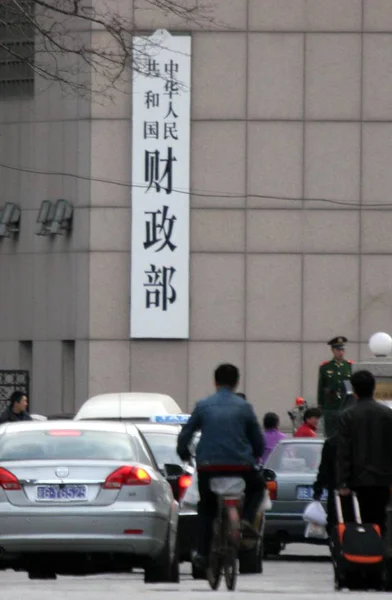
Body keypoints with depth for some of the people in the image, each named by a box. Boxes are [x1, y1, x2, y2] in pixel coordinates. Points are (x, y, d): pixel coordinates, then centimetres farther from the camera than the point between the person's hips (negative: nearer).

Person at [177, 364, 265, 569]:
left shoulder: (203, 406, 4)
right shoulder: (244, 407, 4)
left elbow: (185, 435, 6)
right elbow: (258, 441, 10)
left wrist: (183, 454, 25)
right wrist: (255, 457, 31)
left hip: (209, 466, 1)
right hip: (240, 466, -1)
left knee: (206, 506, 20)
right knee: (257, 486, 30)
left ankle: (202, 552, 8)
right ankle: (247, 518, 4)